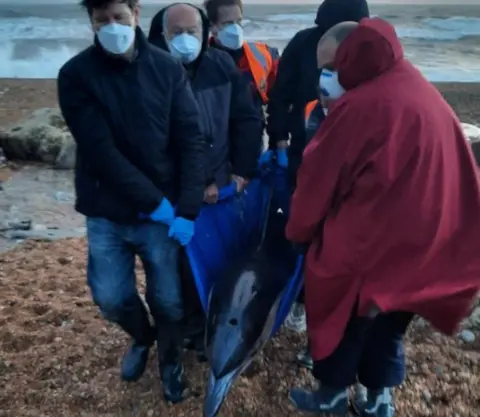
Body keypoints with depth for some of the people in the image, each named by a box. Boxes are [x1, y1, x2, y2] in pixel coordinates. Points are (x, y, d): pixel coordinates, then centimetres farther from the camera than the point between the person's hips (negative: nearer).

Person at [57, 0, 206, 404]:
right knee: (111, 297, 7)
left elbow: (192, 140, -6)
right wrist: (154, 201, -18)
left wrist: (187, 210, -14)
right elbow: (101, 151, -15)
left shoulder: (168, 68, -4)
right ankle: (142, 337, 42)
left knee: (168, 298, 8)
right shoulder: (76, 75, -8)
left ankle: (171, 360, 39)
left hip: (164, 211, 0)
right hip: (106, 213, 0)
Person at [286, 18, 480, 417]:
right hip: (424, 236, 7)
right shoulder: (419, 89, 4)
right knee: (390, 317, 22)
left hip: (367, 240, -7)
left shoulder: (359, 106, -20)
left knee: (343, 312, 15)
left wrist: (298, 229, 5)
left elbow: (320, 177, -11)